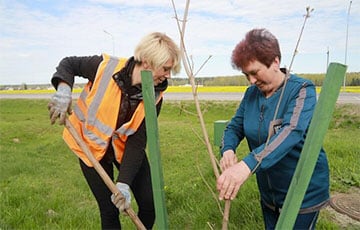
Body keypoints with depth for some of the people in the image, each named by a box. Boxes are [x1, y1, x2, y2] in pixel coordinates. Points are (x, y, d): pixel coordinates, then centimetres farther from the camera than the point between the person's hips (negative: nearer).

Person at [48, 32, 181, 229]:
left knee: (150, 204, 3)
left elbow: (137, 143, -18)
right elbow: (68, 64, -5)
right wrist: (63, 88, -26)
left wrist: (124, 183, -26)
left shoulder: (155, 96, -19)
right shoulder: (104, 67, -26)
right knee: (109, 211, 2)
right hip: (91, 145, -2)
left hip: (125, 147, 2)